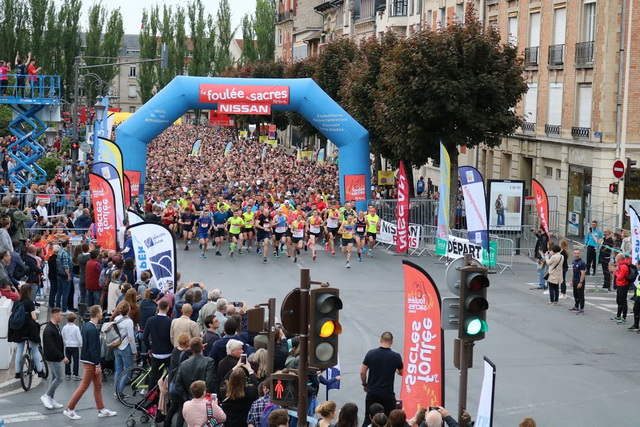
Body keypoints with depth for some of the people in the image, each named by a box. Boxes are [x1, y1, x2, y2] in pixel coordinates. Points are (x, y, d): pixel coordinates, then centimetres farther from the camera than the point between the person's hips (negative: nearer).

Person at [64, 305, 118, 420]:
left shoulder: (87, 325, 7)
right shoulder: (92, 329, -22)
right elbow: (93, 349, -22)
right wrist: (97, 365, -19)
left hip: (87, 359, 10)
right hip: (90, 362, -10)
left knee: (98, 386, 14)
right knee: (83, 387, -2)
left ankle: (102, 410, 19)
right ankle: (69, 409, 4)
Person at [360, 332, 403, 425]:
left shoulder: (371, 353, -5)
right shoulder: (396, 357, -8)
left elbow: (362, 372, -2)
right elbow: (401, 373, 7)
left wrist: (365, 384, 14)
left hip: (372, 392, 2)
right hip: (387, 393, -2)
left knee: (368, 419, 9)